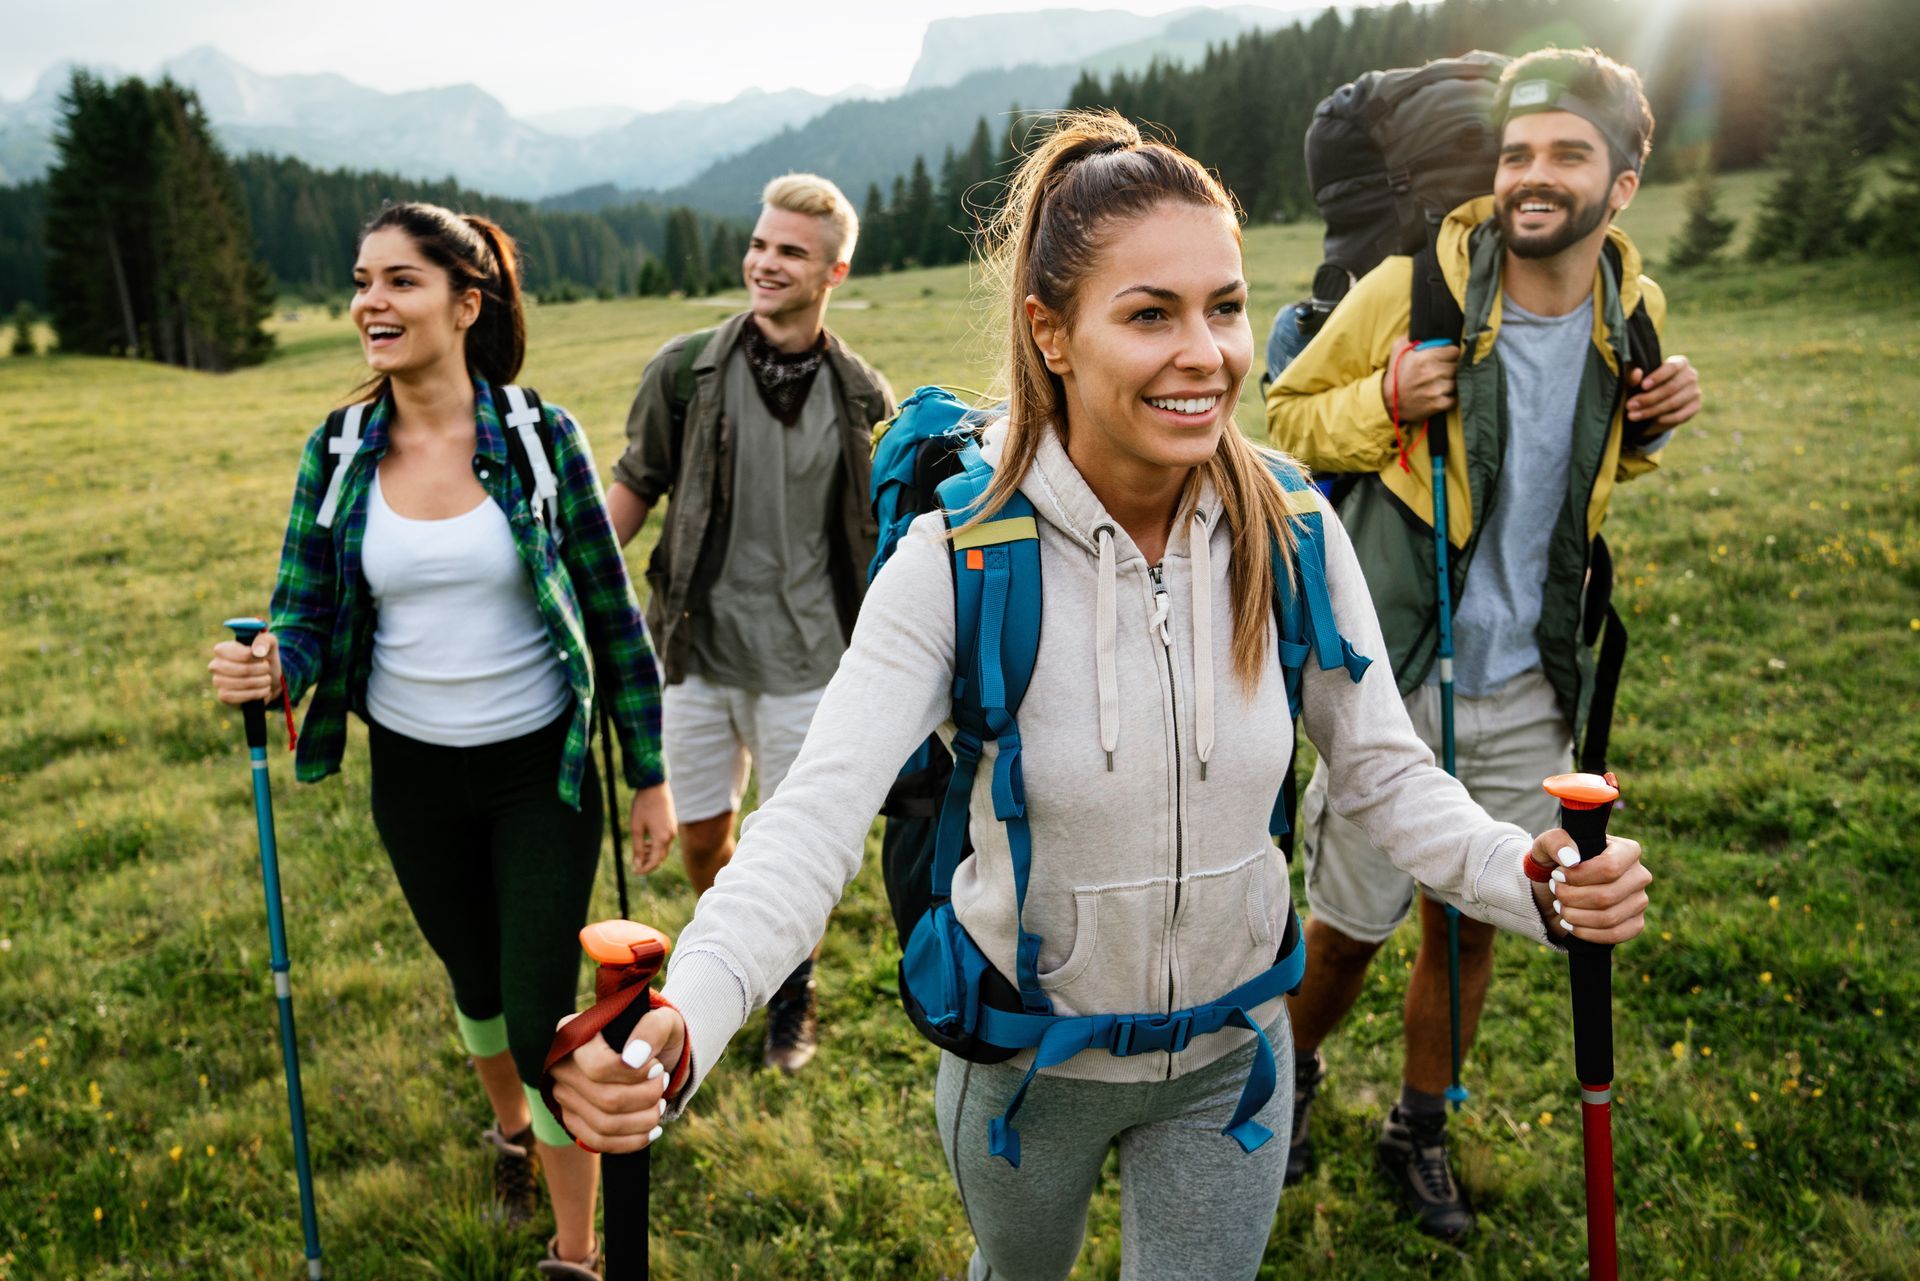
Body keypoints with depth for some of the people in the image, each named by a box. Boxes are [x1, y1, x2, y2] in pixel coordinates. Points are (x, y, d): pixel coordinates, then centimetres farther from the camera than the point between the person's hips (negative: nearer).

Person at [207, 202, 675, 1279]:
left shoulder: (541, 438, -12)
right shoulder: (338, 455, -5)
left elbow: (613, 615, -7)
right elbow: (305, 619, -3)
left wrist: (652, 775, -4)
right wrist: (268, 669, -27)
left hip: (539, 771, -3)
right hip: (414, 776, 3)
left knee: (542, 1017, -3)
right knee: (475, 978, 24)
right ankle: (510, 1125, 56)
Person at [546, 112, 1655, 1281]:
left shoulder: (1292, 532, -15)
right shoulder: (963, 552, -24)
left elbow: (1389, 774, -7)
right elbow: (819, 814, -31)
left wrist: (1531, 877, -26)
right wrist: (677, 1032, -46)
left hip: (1229, 1052, 1)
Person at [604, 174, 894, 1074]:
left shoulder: (862, 397, -3)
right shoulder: (685, 373, -4)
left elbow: (882, 534, 5)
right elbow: (634, 489, 7)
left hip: (804, 663, -1)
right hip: (697, 652, 1)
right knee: (700, 840, 13)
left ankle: (791, 997, 35)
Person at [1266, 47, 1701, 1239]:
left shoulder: (1631, 308, 0)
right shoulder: (1412, 287, -15)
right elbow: (1288, 414, -3)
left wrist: (1648, 431, -4)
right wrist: (1384, 403, -23)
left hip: (1525, 689, 4)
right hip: (1393, 679, -4)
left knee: (1471, 923, 16)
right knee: (1352, 924, 10)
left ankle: (1421, 1129, 40)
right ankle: (1294, 1073, 42)